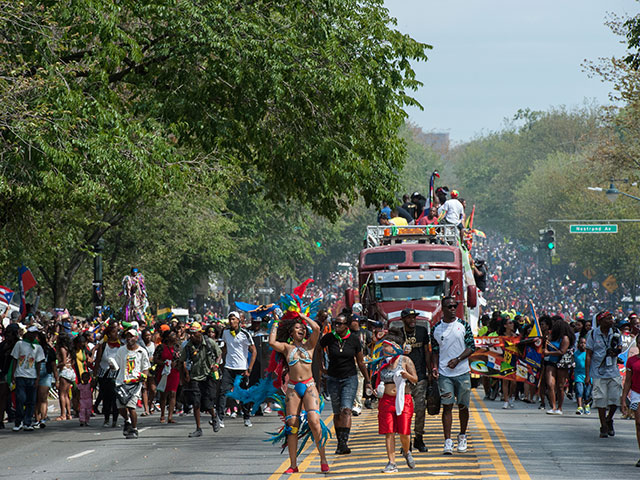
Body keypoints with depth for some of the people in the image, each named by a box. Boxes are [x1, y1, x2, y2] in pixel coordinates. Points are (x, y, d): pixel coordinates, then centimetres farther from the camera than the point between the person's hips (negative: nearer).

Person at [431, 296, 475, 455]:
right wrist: (435, 367, -3)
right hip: (444, 374, 0)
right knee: (447, 406, -7)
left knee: (463, 406, 7)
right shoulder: (436, 328, 6)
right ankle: (448, 441, -10)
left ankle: (462, 436, 25)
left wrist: (457, 360, -13)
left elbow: (471, 347, 1)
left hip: (462, 372, 0)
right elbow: (435, 351, 12)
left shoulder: (463, 325, 3)